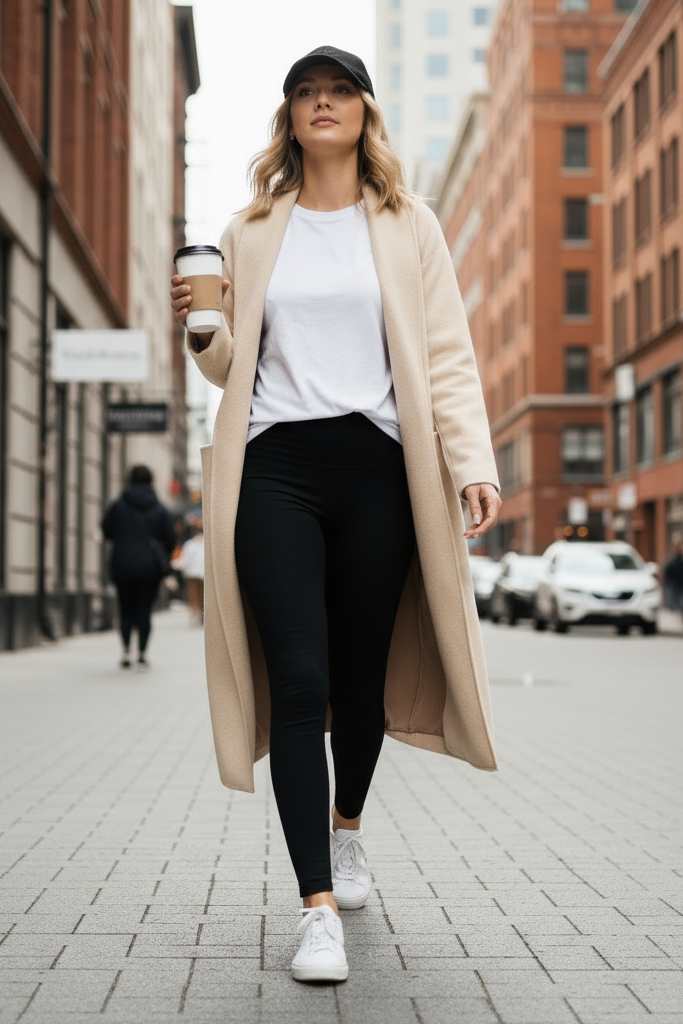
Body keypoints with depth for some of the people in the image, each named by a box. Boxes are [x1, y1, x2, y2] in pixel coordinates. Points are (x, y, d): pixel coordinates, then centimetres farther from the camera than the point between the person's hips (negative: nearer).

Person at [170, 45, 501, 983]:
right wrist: (200, 331, -2)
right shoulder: (251, 233, 15)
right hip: (275, 467, 0)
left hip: (374, 466, 0)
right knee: (298, 685, -10)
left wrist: (474, 464, -8)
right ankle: (320, 909, -6)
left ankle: (347, 825, 37)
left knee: (361, 676, 7)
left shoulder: (408, 226, 11)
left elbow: (447, 355, 4)